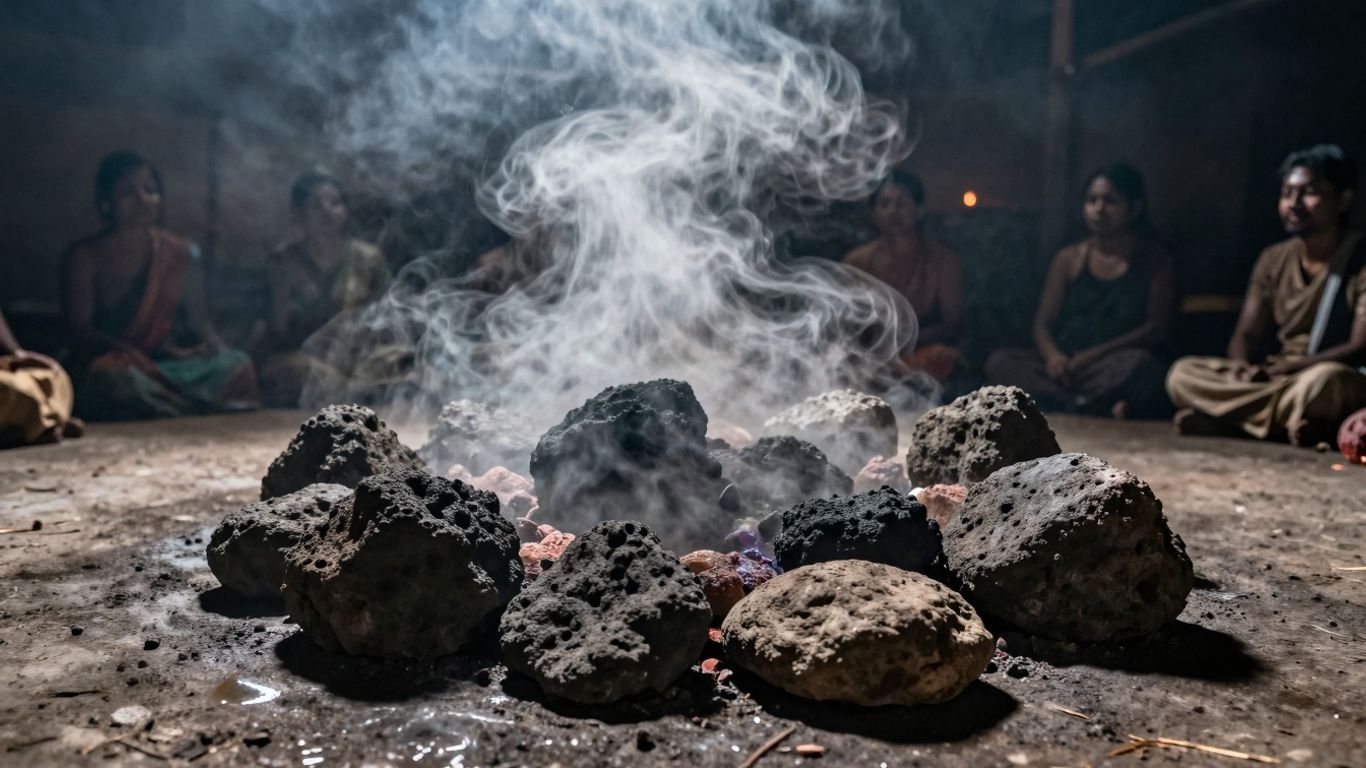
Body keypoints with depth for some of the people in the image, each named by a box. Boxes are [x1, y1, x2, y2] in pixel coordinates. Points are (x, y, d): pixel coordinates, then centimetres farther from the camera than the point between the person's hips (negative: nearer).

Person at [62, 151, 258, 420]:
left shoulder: (182, 253, 13)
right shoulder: (84, 257, 5)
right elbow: (81, 327, -2)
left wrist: (214, 346, -13)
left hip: (176, 361, 2)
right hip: (117, 360, -2)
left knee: (237, 365, -29)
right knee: (115, 378, -40)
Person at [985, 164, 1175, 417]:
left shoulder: (1155, 260, 9)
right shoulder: (1069, 258, 16)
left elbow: (1155, 328, -3)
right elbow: (1042, 322, 8)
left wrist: (1093, 355, -17)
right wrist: (1053, 355, -17)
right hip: (1065, 363, 3)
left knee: (1137, 362, -38)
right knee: (999, 361, -26)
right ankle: (1091, 407, -37)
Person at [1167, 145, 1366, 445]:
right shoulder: (1273, 260, 10)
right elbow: (1245, 335, 7)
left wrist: (1283, 369, -25)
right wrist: (1243, 368, -17)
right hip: (1274, 378, 6)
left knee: (1322, 380, -41)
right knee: (1183, 373, -17)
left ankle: (1226, 419, -25)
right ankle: (1290, 418, -27)